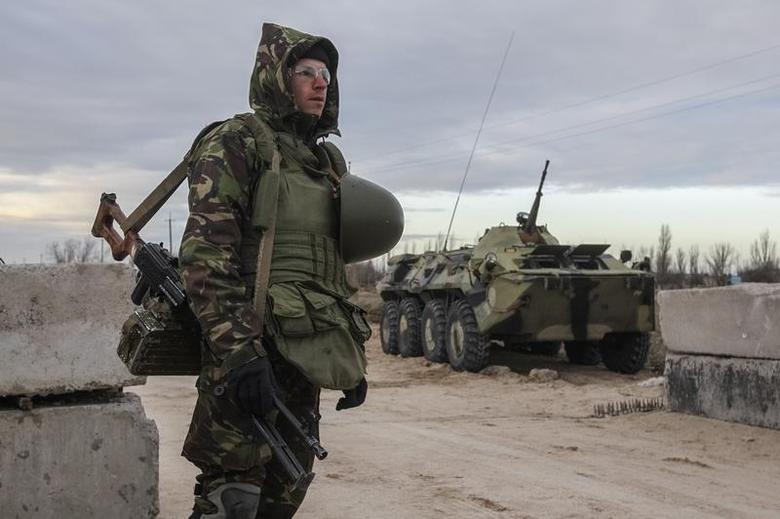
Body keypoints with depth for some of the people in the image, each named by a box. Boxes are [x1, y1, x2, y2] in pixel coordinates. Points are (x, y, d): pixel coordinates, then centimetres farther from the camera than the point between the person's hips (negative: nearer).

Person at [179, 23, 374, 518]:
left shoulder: (328, 160, 19)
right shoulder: (236, 143, -5)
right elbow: (205, 256, -16)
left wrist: (354, 356, 19)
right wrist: (238, 351, -25)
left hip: (305, 356, 8)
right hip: (252, 354, -8)